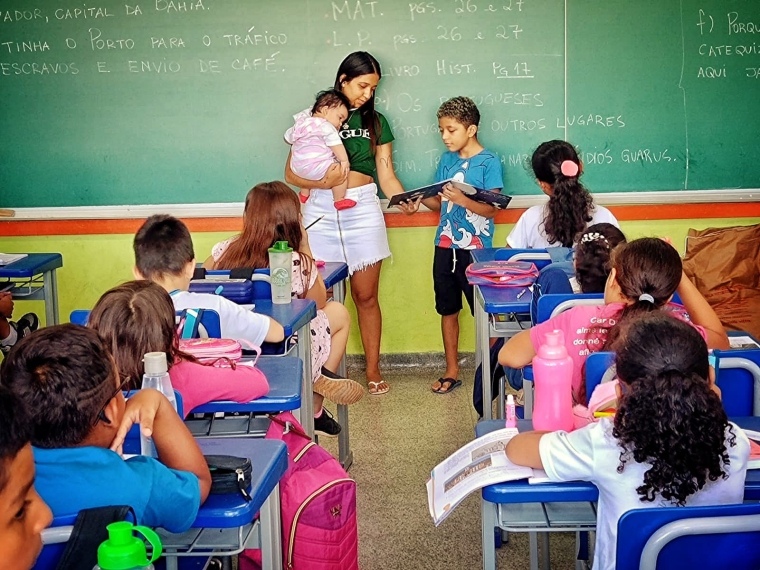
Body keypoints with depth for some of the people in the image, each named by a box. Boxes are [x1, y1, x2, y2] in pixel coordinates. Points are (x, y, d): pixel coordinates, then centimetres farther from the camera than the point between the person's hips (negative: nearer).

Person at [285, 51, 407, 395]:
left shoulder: (376, 122, 11)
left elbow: (386, 176, 6)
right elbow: (291, 174, 0)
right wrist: (321, 182, -19)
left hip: (363, 210, 2)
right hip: (322, 212, -1)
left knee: (366, 295, 5)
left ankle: (373, 370, 14)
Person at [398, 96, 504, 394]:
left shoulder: (489, 161, -8)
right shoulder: (446, 160, 10)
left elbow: (490, 209, -13)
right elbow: (441, 202, 12)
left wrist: (462, 200, -28)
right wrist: (420, 200, -6)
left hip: (476, 249, -6)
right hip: (445, 246, 6)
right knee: (448, 309, 12)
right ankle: (452, 371, 22)